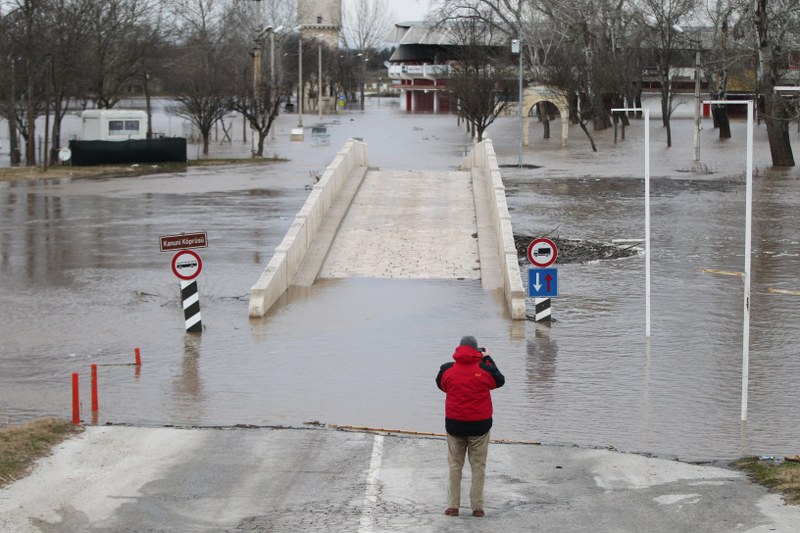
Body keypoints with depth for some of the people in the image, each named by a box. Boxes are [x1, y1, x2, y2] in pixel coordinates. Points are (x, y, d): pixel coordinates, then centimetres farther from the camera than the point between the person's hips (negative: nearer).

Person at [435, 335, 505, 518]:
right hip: (480, 424, -1)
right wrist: (487, 358, 19)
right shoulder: (485, 369, -9)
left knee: (454, 465, 11)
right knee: (478, 466, 7)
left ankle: (453, 506, 9)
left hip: (454, 424, 1)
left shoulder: (447, 370, -5)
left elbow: (440, 384, 15)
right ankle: (477, 507, 8)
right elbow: (500, 380, 11)